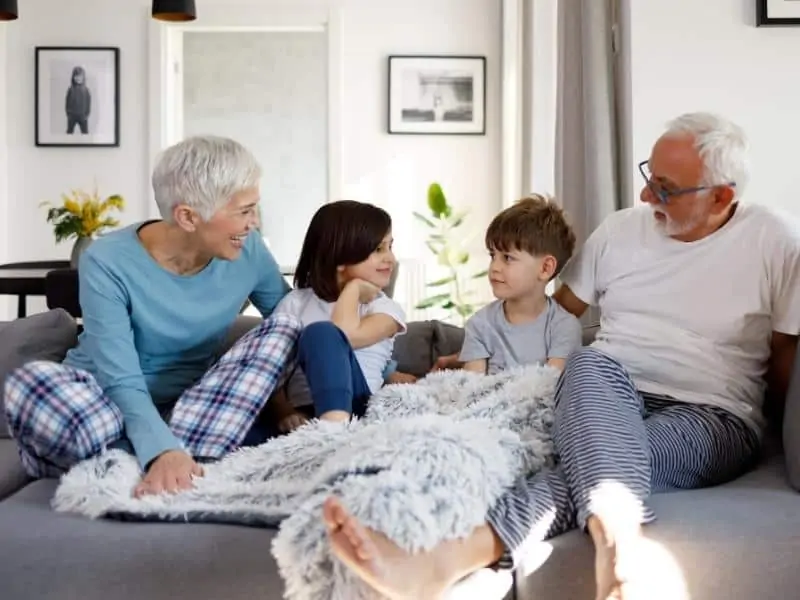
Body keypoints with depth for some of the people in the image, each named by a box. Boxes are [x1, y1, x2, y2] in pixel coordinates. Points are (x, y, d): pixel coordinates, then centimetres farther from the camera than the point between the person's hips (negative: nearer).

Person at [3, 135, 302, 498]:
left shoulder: (247, 251, -7)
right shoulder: (108, 264, -19)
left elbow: (293, 323, 5)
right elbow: (121, 383, -26)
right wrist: (162, 450, -45)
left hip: (192, 408, 4)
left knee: (283, 329, -20)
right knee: (31, 381, -33)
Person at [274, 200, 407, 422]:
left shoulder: (385, 308, 12)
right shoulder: (295, 303, 16)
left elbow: (347, 337, -11)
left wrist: (352, 289, 6)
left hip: (357, 410, 0)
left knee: (321, 332, -28)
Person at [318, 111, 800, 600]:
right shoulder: (621, 229, 10)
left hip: (715, 418, -2)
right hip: (611, 396, 3)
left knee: (607, 452, -37)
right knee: (590, 363, -36)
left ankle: (446, 560, -60)